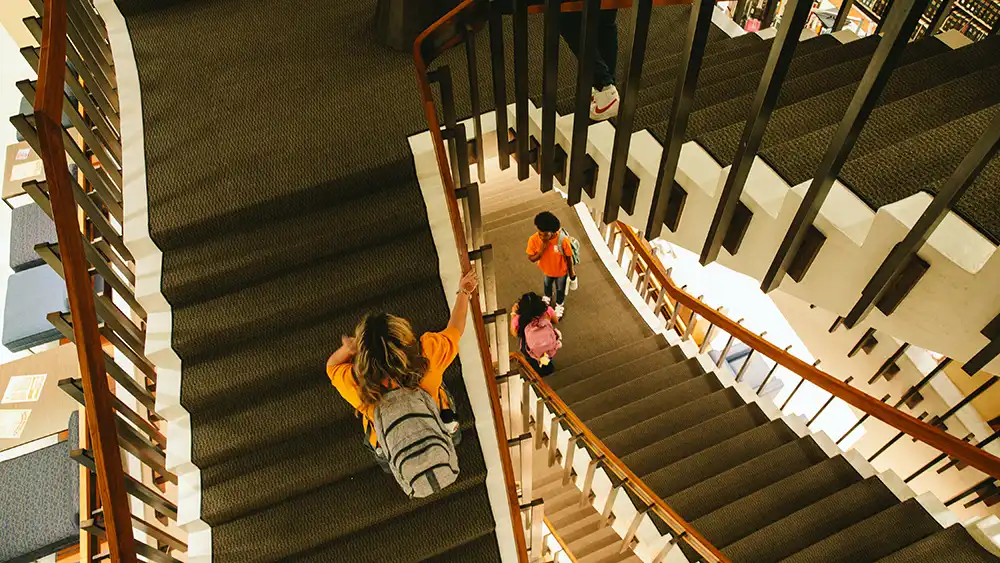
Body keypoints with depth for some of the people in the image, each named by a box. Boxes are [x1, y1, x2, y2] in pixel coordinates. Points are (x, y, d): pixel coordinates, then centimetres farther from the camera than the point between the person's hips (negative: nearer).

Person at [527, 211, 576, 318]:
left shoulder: (563, 240, -41)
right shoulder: (533, 240, -35)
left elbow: (569, 257, -21)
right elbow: (531, 258, -19)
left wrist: (571, 271, -4)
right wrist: (541, 251, -39)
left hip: (561, 271, -2)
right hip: (547, 270, 2)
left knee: (560, 289, 29)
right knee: (547, 284, 36)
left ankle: (559, 306, 61)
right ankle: (547, 298, 71)